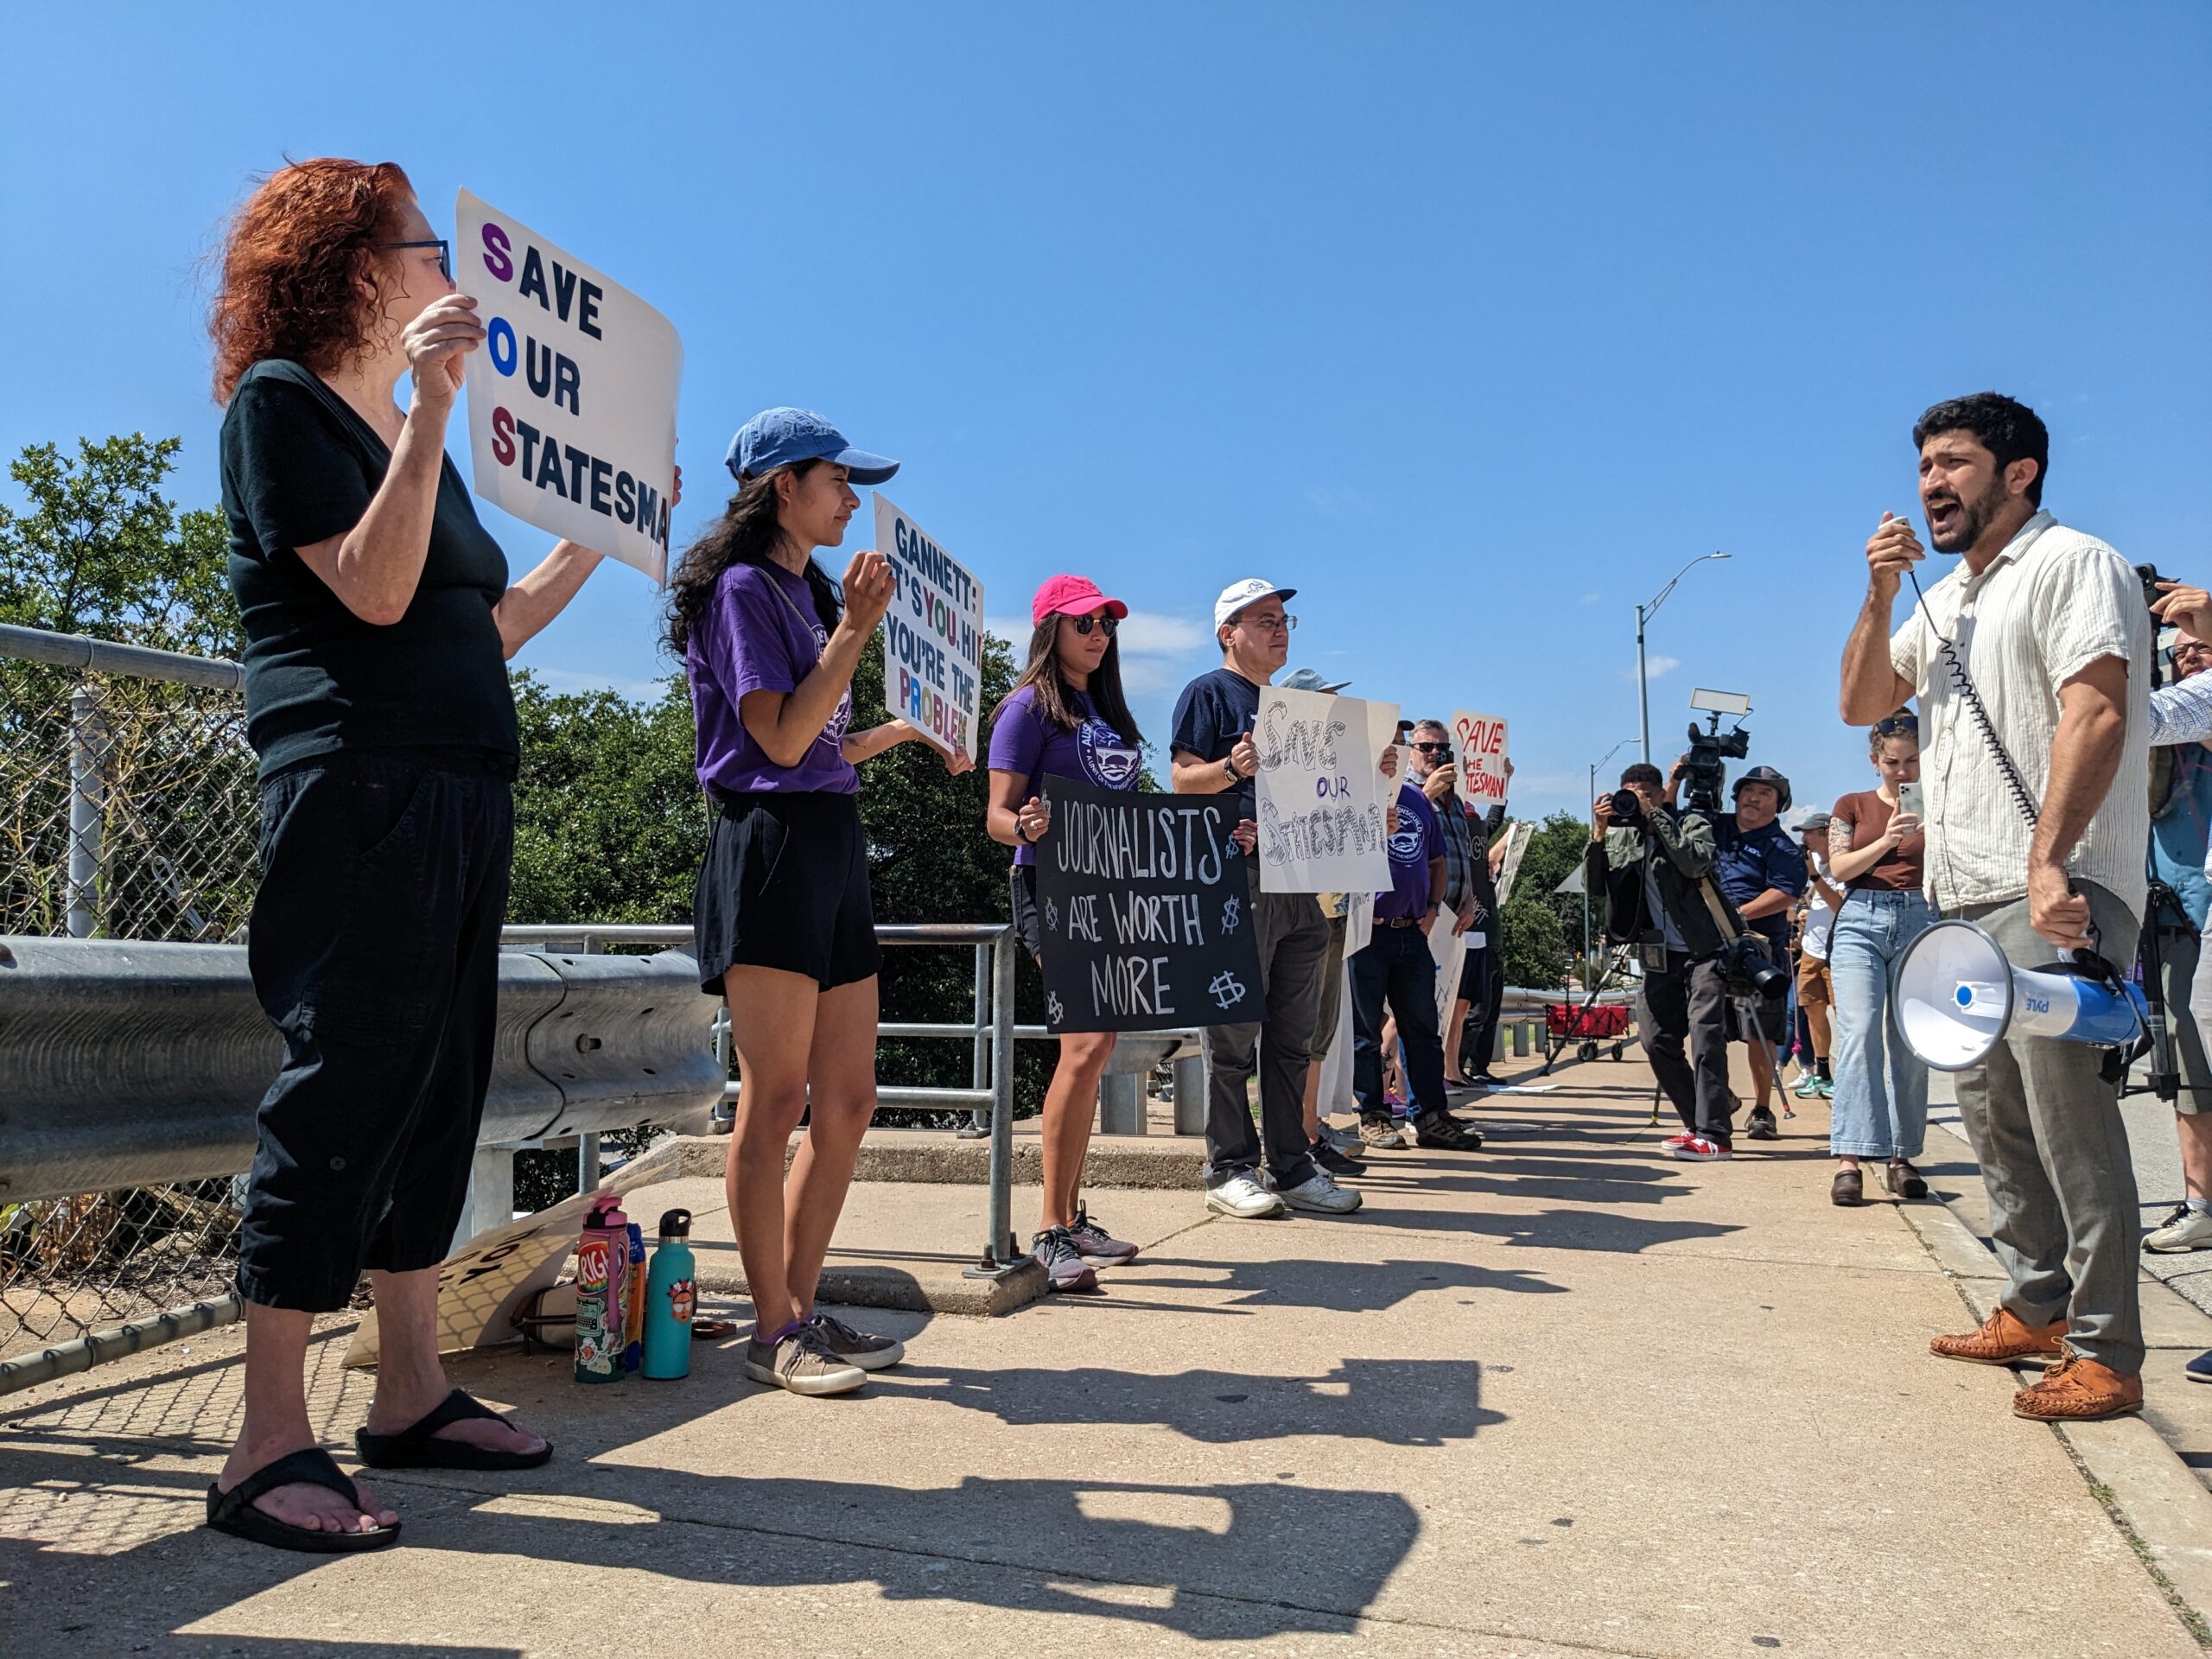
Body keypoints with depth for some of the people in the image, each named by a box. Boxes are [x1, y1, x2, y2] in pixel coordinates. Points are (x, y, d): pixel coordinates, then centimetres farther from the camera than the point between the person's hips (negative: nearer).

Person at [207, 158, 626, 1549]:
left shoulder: (413, 435, 23)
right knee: (343, 1088, -10)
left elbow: (483, 628, 22)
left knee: (441, 1088, 8)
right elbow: (375, 591, -15)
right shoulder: (281, 402, -1)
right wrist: (432, 406, -18)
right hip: (357, 786, -9)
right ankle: (271, 1449, -2)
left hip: (462, 796, 9)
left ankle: (412, 1395, 18)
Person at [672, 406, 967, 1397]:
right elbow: (781, 738, -14)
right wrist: (856, 629, -10)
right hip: (770, 842, -9)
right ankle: (773, 1332, 5)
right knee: (777, 1100, -5)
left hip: (833, 844, 9)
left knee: (847, 1103, 7)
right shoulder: (744, 587, -4)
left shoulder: (808, 592, 22)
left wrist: (901, 733, 23)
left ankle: (801, 1312, 17)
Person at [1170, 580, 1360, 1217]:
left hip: (1298, 882, 8)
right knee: (1234, 1032, -4)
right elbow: (1183, 779, -9)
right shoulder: (1208, 693, 2)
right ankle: (1231, 1171, 3)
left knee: (1292, 1036, 9)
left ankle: (1291, 1166, 15)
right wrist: (1232, 767, -28)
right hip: (1238, 877, -7)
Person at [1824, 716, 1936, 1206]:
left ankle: (1901, 1157, 10)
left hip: (1920, 922, 1)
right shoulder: (1853, 806, 13)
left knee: (1910, 1045, 1)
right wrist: (1887, 841, -14)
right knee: (1859, 1032, -15)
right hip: (1861, 921, -1)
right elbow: (1839, 867, 1)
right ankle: (1850, 1158, -18)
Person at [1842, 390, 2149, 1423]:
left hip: (2053, 892, -9)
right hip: (1967, 896, 9)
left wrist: (2049, 863, -27)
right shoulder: (1947, 600, 22)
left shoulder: (2070, 564, -5)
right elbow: (1861, 704, 21)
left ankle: (2106, 1353, -3)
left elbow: (2094, 715, -17)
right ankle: (2037, 1309, 23)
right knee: (1991, 1108, 12)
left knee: (2067, 1112, -10)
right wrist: (1880, 597, 6)